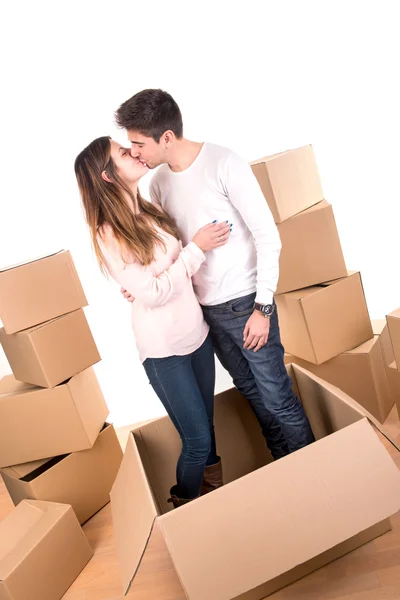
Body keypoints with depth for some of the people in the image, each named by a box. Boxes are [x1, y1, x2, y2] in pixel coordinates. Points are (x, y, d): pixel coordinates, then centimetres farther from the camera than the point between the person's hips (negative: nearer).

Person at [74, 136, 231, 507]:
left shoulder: (151, 211, 4)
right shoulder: (109, 235, -18)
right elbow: (152, 293, -20)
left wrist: (209, 240, -4)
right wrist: (196, 248, -18)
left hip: (196, 333, 7)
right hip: (164, 349, -7)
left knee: (206, 424, 19)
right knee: (197, 440, 4)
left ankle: (216, 493, 44)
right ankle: (185, 508, 34)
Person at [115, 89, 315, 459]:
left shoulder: (224, 164, -16)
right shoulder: (159, 181, 4)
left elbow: (267, 236, -15)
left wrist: (263, 307, -16)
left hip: (245, 302, -6)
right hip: (206, 307, 6)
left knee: (276, 395, 3)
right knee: (250, 389, 19)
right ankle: (283, 463, 40)